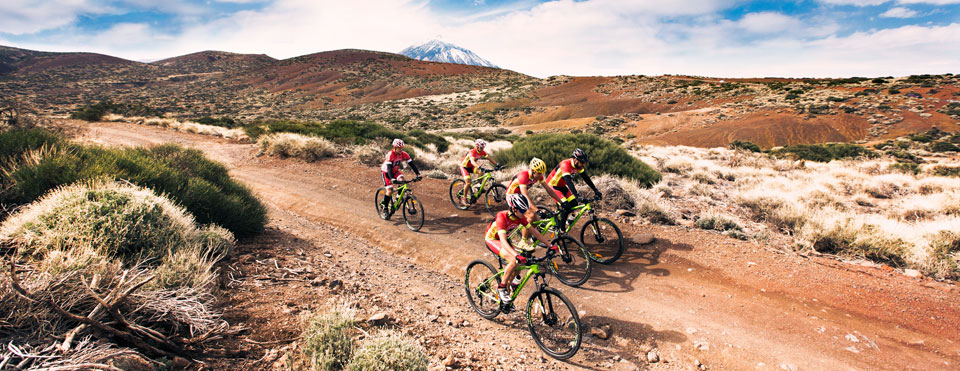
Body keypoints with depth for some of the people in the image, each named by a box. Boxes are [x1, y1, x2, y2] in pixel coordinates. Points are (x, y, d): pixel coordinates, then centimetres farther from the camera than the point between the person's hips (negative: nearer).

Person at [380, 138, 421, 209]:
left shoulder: (404, 154, -17)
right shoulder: (390, 155, -31)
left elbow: (412, 164, -17)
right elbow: (389, 168, -38)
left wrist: (418, 174, -29)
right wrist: (392, 179, -52)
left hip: (395, 171, 5)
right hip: (386, 172, -5)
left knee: (402, 180, -25)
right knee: (390, 191, -14)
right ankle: (384, 207, 3)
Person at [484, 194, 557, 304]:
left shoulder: (520, 217, -13)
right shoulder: (502, 217, -33)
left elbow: (534, 232, -6)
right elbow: (503, 241, -43)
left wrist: (550, 245, -11)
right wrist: (516, 255, -56)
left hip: (503, 239, 7)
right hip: (491, 239, -7)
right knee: (514, 261, -28)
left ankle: (506, 286, 17)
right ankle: (501, 288, -12)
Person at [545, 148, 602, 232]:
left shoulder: (578, 165, -8)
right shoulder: (565, 164, -32)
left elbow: (586, 178, -2)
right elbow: (568, 181, -42)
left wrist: (596, 190, -8)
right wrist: (577, 195, -51)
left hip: (562, 186, 8)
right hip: (552, 186, -8)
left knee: (574, 203, -4)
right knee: (566, 206, -22)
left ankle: (560, 219, 16)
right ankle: (561, 229, -9)